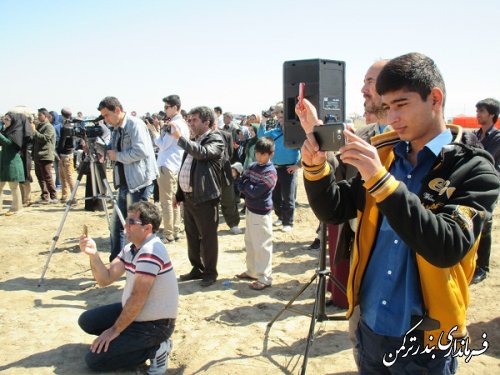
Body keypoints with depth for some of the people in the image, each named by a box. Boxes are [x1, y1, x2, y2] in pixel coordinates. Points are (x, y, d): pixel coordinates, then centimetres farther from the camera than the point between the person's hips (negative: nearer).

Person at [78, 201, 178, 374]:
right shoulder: (130, 248, 4)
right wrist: (93, 254, -17)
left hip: (155, 323, -10)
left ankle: (154, 349, -3)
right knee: (87, 321, 12)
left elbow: (137, 298, -25)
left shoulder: (151, 251, -27)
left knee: (95, 359, -12)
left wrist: (115, 330, -16)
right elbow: (105, 279, 0)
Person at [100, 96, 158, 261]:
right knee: (116, 223, 14)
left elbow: (141, 151, -22)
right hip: (124, 182, 9)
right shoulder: (116, 130, 16)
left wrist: (117, 155, -13)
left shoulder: (135, 124, -11)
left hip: (139, 182, -9)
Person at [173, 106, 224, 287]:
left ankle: (210, 272, 16)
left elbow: (202, 153, -30)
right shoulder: (193, 141, 17)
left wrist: (180, 137, -26)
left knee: (208, 238, 2)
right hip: (188, 197, 8)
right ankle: (197, 269, 31)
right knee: (192, 236, 16)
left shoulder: (216, 139, -8)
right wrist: (179, 194, 19)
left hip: (205, 198, -8)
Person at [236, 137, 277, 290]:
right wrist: (250, 190, -14)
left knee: (262, 246, -3)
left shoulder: (270, 172, -17)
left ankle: (265, 278, 5)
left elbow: (255, 192, -23)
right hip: (250, 209, 8)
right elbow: (241, 183, 4)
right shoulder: (253, 166, 7)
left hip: (261, 213, -8)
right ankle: (252, 271, 33)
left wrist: (246, 184, -7)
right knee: (250, 242, 18)